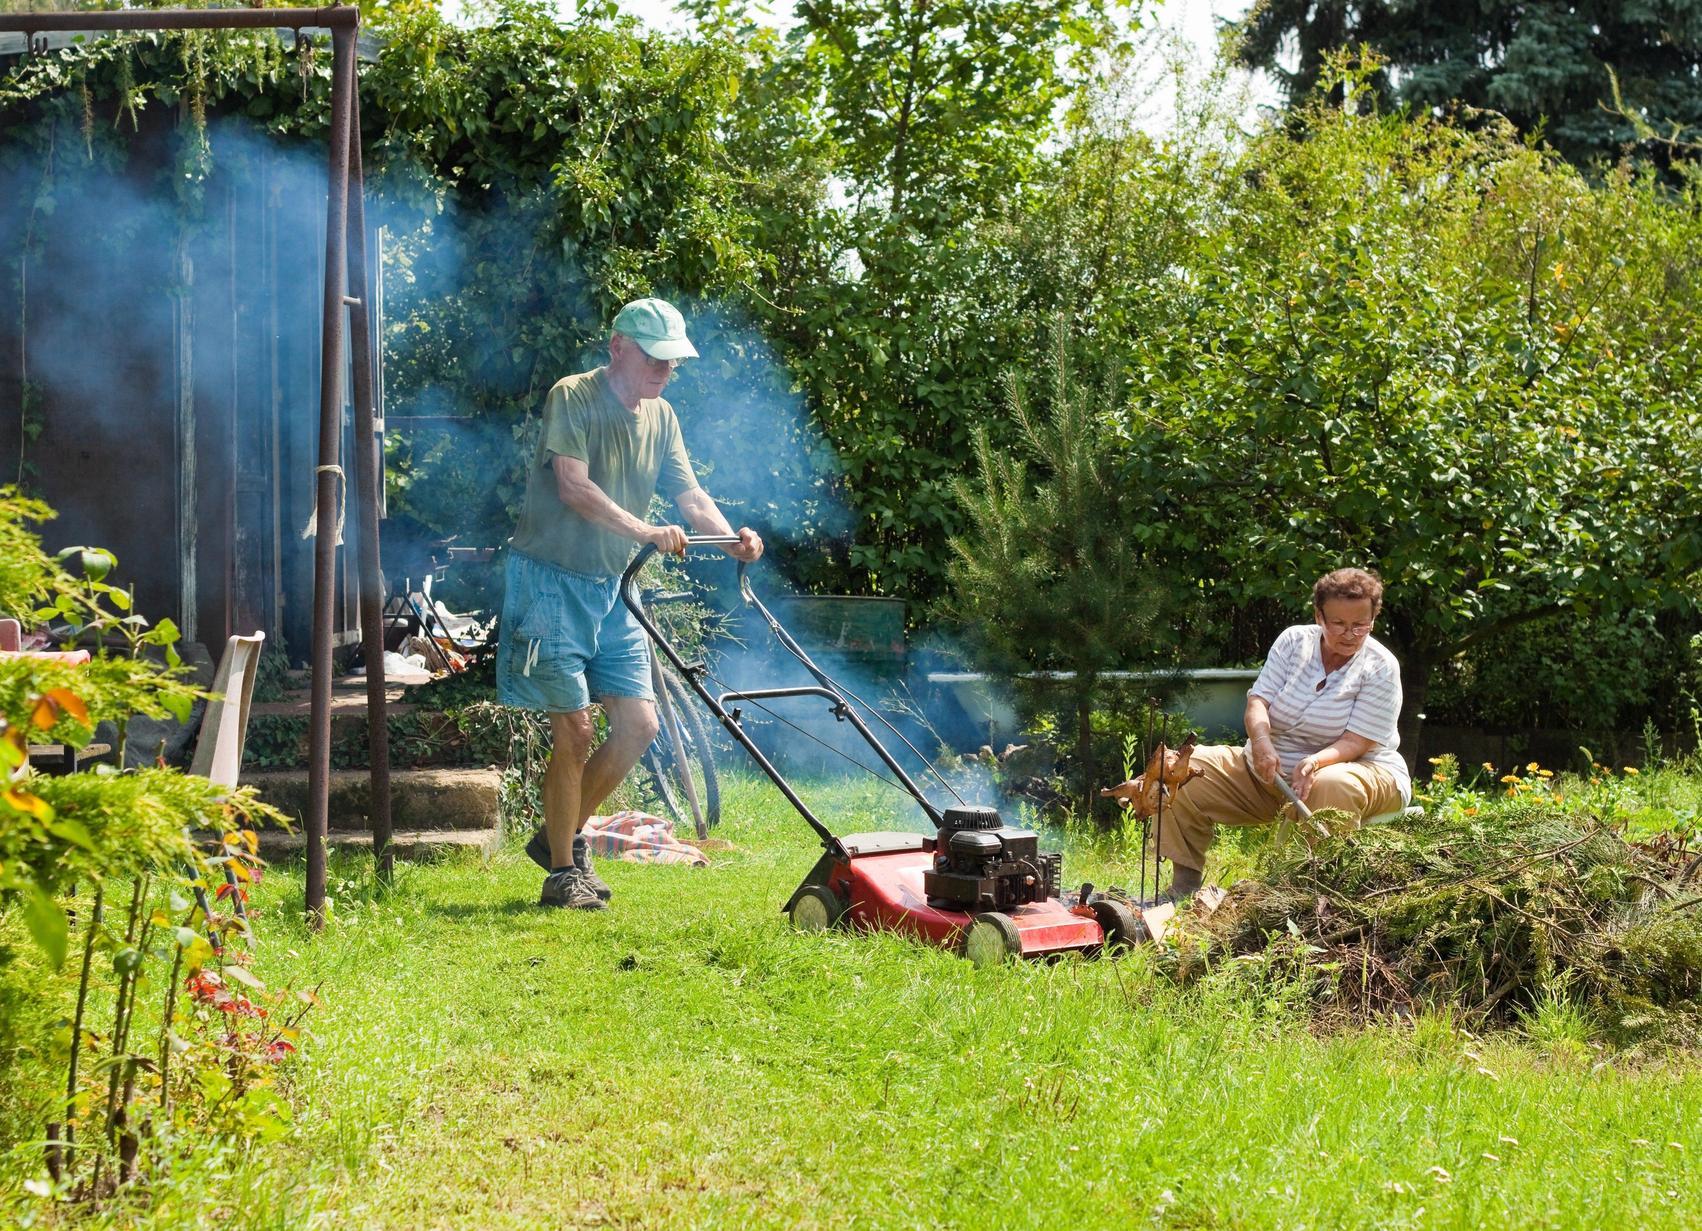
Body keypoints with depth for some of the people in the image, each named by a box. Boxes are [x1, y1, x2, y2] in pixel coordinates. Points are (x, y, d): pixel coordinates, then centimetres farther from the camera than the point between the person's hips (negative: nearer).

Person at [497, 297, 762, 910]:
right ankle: (562, 871, 4)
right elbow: (574, 487, -23)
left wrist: (731, 537, -17)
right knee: (574, 728, -8)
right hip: (552, 582, -7)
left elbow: (689, 493, 3)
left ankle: (564, 835, 20)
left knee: (638, 723, 1)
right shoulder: (572, 398, -12)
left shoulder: (660, 417, 9)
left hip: (612, 589, 7)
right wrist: (645, 531, -33)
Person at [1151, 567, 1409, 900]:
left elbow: (1356, 742, -17)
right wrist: (1261, 741, -30)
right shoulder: (1294, 641, 2)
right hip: (1270, 771, 4)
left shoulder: (1381, 668, -10)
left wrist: (1314, 763, -38)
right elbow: (1258, 700, -7)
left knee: (1333, 786, -42)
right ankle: (1183, 891, -9)